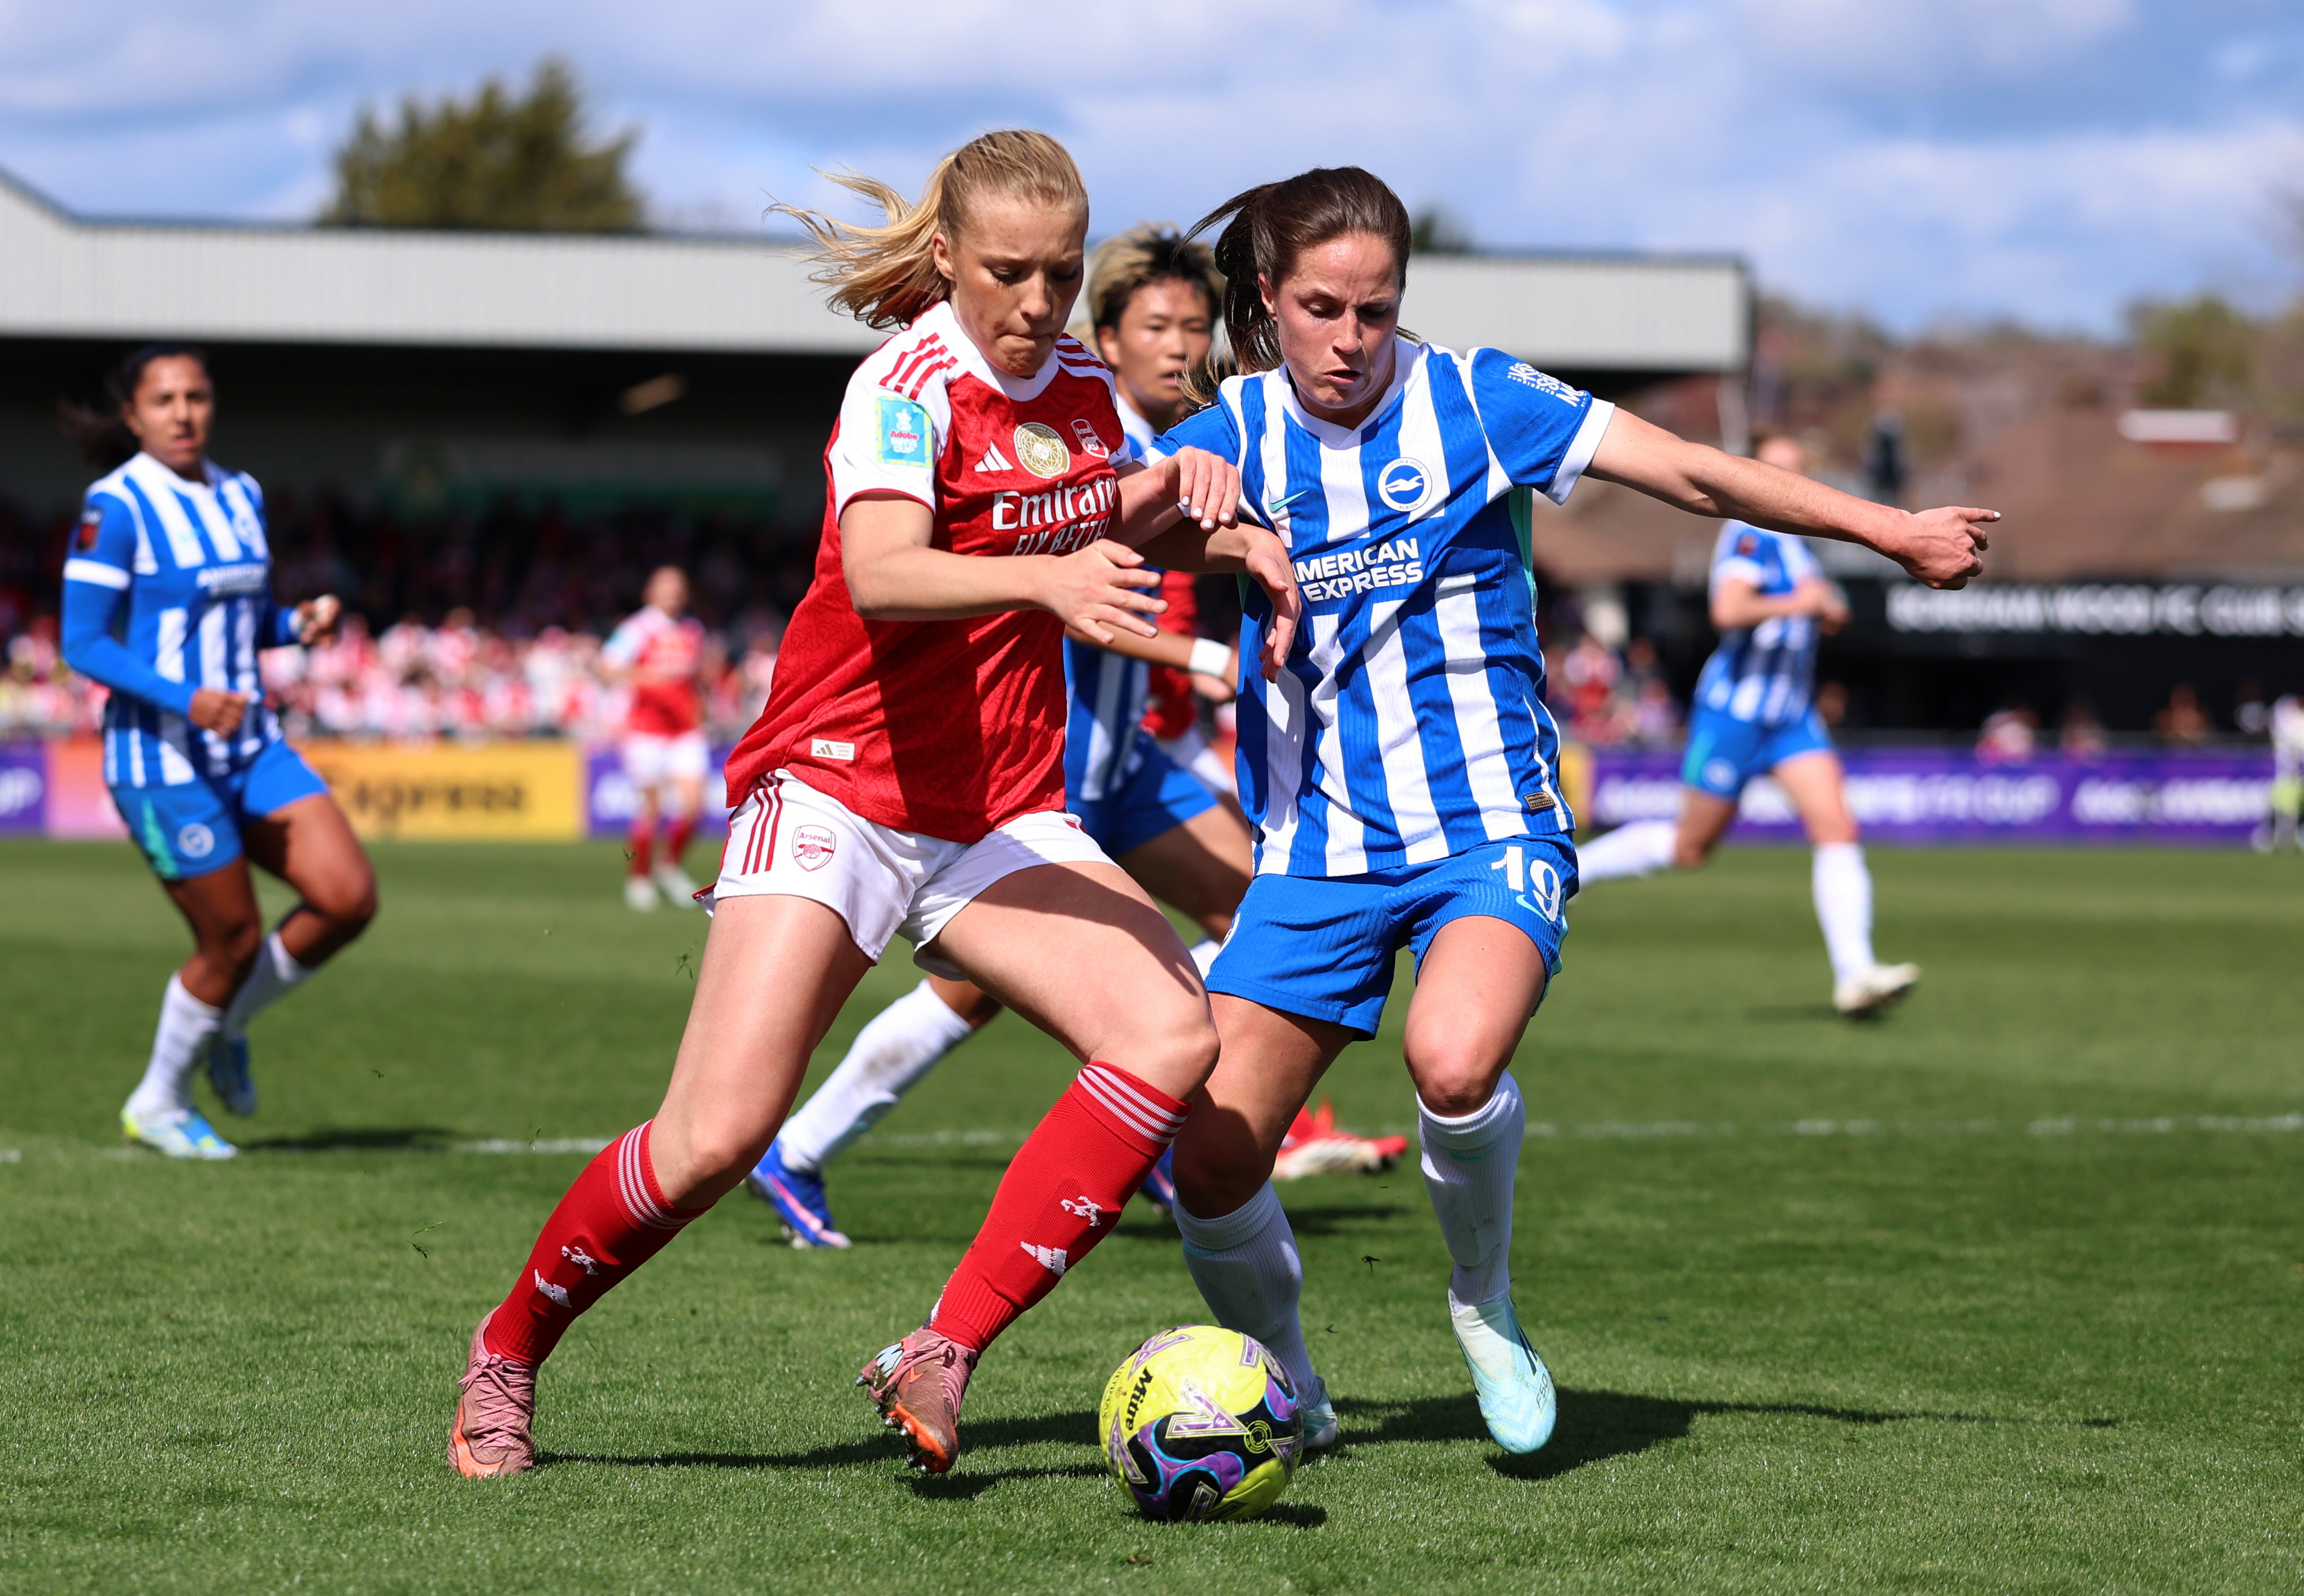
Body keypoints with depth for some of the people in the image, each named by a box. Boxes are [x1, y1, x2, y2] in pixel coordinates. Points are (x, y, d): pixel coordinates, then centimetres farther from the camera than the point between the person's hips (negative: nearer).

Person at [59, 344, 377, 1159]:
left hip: (250, 747, 7)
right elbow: (83, 643, -14)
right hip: (161, 760, -7)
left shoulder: (241, 496, 10)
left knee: (349, 898, -6)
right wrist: (185, 700, -25)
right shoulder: (116, 507, -12)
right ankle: (158, 1102, 22)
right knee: (235, 940, -2)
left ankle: (224, 1026, 18)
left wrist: (300, 624, -2)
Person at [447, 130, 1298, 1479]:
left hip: (1004, 815, 6)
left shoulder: (1083, 388, 7)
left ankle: (943, 1357, -17)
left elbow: (1117, 532, 28)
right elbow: (883, 573, -34)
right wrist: (1048, 576, -51)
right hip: (838, 788, -6)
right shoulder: (907, 385, -15)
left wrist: (1199, 521, 5)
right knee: (718, 1136, -17)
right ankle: (507, 1352, 9)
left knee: (1173, 1036, -19)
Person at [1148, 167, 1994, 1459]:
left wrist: (1893, 531, -4)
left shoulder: (1470, 400, -2)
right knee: (1209, 1166, -8)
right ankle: (1284, 1389, 21)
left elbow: (1693, 475, -2)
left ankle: (1486, 1298, -2)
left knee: (1455, 1065, -33)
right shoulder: (1238, 430, 4)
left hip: (1489, 826, -3)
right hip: (1319, 843, 3)